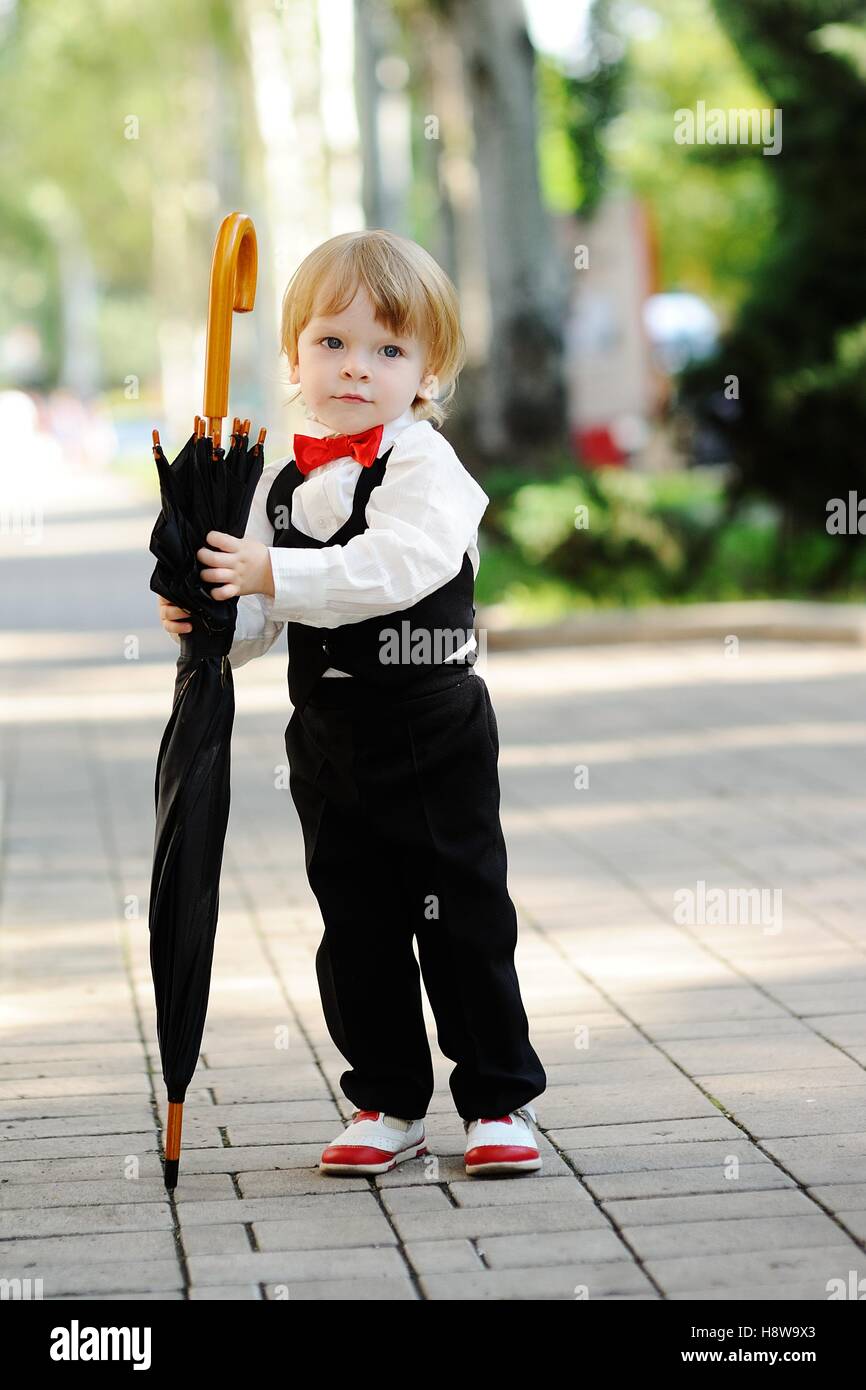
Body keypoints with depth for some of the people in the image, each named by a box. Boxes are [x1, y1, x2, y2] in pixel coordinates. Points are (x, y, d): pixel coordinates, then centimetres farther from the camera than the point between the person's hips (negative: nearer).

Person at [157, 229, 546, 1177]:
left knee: (463, 919, 1)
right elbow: (260, 618, 11)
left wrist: (274, 575, -33)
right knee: (355, 929, 10)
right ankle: (387, 1106, 21)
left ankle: (500, 1101, 12)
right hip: (329, 739, 6)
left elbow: (398, 565, -30)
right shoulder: (284, 479, 7)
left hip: (434, 736, -6)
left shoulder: (423, 465, -12)